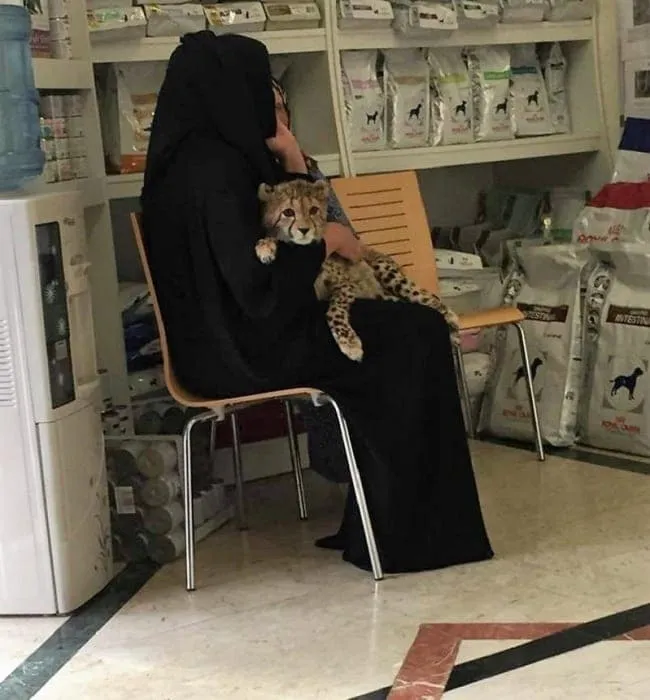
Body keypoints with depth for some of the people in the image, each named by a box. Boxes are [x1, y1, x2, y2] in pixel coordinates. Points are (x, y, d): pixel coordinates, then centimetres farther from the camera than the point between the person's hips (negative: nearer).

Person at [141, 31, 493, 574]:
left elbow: (267, 236, 18)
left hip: (226, 338, 10)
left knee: (403, 323, 14)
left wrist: (291, 164, 3)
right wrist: (325, 243, -12)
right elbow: (258, 287, -27)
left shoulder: (197, 157, 9)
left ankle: (385, 517, 16)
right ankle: (405, 531, 6)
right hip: (244, 350, -10)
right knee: (417, 337, -2)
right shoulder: (216, 170, -22)